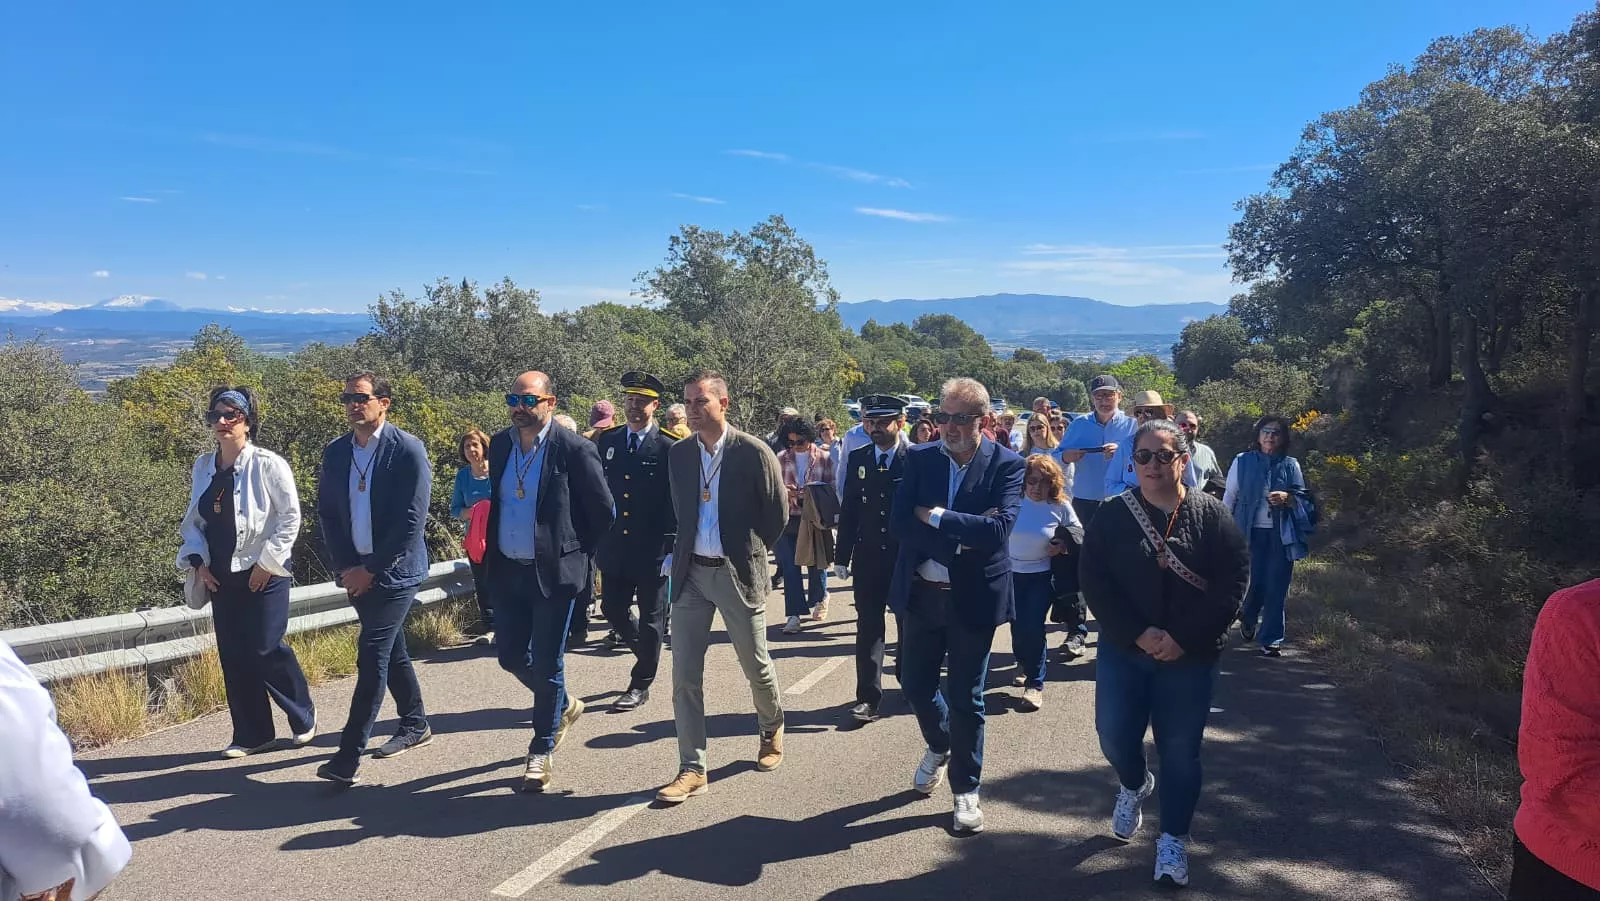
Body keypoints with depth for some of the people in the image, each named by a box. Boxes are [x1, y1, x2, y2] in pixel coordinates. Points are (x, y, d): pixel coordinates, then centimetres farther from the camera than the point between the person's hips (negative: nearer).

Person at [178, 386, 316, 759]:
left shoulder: (267, 465, -11)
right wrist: (196, 560, 2)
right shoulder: (203, 466, 7)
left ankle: (303, 717, 18)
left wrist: (268, 563, -12)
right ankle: (252, 734, 19)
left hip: (263, 575, -6)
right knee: (233, 656, 7)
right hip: (221, 577, 6)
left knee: (266, 650, -5)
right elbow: (193, 519, 15)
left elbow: (291, 517, -10)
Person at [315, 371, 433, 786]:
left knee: (371, 657, -10)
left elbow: (412, 521, -15)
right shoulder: (335, 451, 6)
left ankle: (348, 756, -6)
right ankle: (415, 726, 33)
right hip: (356, 571, 6)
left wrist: (370, 569, -15)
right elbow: (326, 513, 9)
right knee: (391, 650, 17)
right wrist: (345, 567, -2)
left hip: (395, 571, -6)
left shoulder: (408, 450, -12)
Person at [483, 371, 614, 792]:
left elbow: (602, 511, -6)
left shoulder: (574, 449, -13)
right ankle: (564, 706, 39)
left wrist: (577, 555, 0)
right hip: (508, 572, 6)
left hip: (554, 573, -6)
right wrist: (493, 554, 15)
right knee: (511, 655, 12)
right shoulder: (500, 445, 5)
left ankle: (542, 753, 18)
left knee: (546, 664, 2)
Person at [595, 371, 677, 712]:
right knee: (612, 609, 9)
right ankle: (647, 654, 36)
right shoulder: (607, 442, 7)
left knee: (651, 618, 6)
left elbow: (677, 502, -9)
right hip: (614, 548, 5)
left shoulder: (669, 448, -8)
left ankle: (641, 684, 20)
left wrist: (672, 549, -13)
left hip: (653, 550, -4)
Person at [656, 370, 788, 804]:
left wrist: (749, 552, 5)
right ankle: (692, 769, 9)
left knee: (756, 665, 11)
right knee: (685, 674, 1)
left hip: (737, 573, -4)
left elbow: (777, 514, -2)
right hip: (690, 573, 4)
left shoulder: (754, 452, -10)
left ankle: (772, 728, 41)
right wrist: (687, 549, 12)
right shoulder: (679, 454, 4)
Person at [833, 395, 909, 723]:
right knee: (868, 627, 1)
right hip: (869, 558, 2)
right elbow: (849, 510, 5)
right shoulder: (857, 459, 4)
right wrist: (842, 556, 3)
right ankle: (868, 697, 5)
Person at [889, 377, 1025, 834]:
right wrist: (960, 536, -20)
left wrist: (934, 516, -20)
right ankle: (939, 746, 47)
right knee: (915, 682, 15)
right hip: (920, 594, 3)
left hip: (973, 598, -3)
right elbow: (898, 524, -12)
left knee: (967, 698, 7)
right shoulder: (919, 458, -1)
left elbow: (998, 530, -23)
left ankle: (966, 790, 27)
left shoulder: (1007, 465, -9)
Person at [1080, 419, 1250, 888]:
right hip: (1123, 650, 1)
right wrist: (1138, 634, -18)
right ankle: (1134, 784, 38)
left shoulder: (1211, 514, -5)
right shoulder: (1111, 515, -3)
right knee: (1114, 735, 4)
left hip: (1190, 657, -1)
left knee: (1180, 750, 5)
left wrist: (1184, 638, -16)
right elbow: (1094, 581, -8)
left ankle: (1173, 840, 22)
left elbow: (1233, 582, -9)